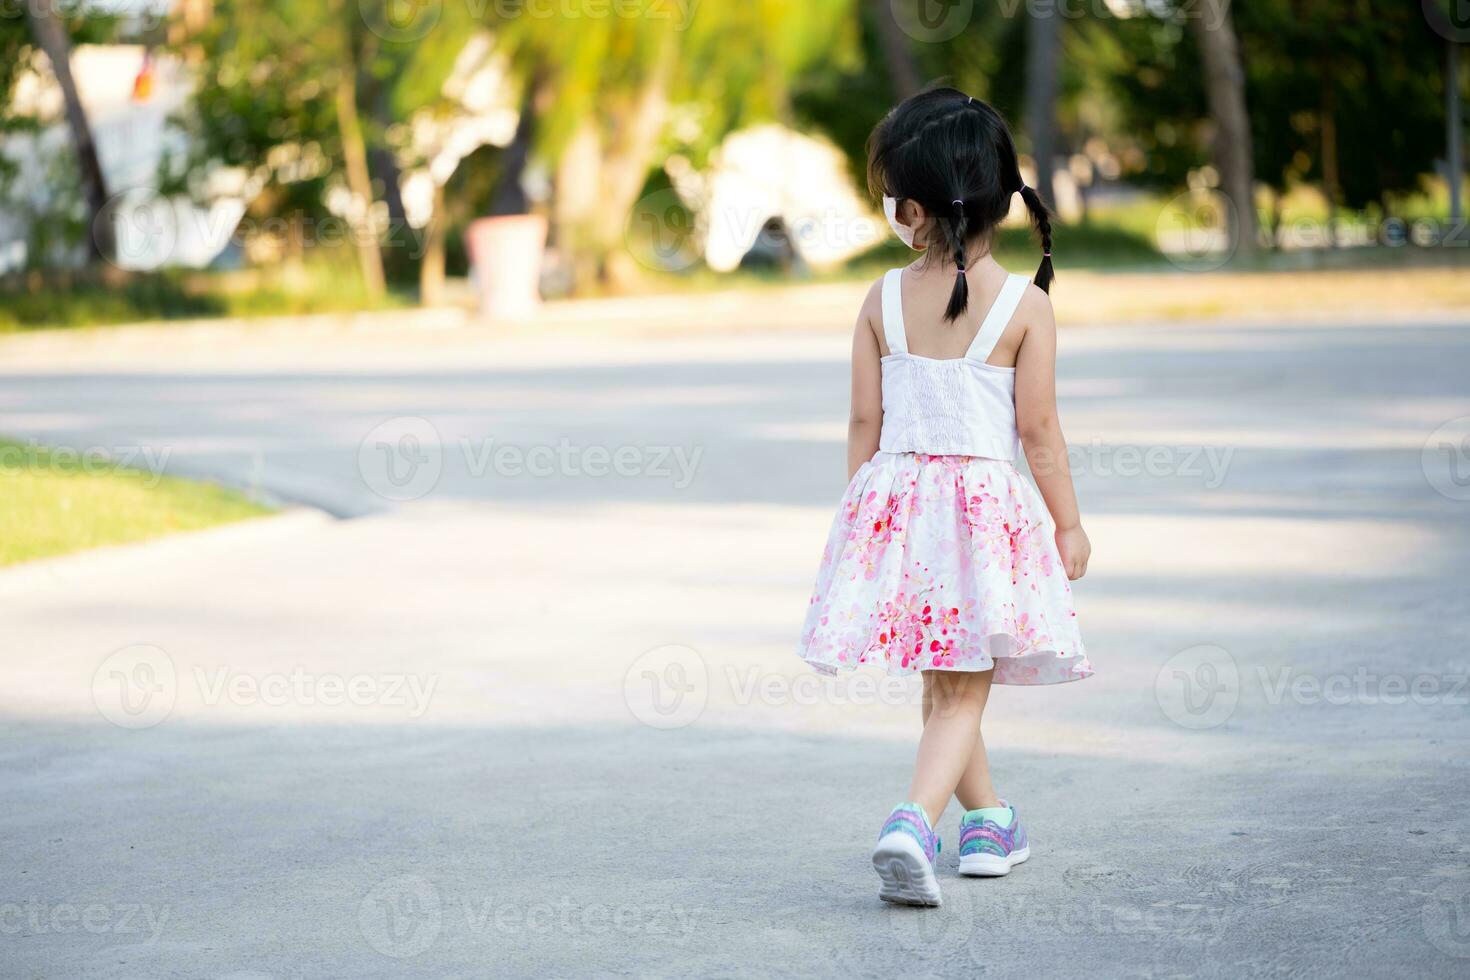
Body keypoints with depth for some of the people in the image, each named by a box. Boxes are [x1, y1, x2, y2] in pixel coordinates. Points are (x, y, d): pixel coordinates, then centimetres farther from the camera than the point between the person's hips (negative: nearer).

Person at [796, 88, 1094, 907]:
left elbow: (865, 422, 2)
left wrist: (861, 514, 14)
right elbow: (1039, 429, -6)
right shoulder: (1025, 306, -8)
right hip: (986, 504, -3)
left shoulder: (884, 300, -3)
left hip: (895, 497, 3)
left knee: (940, 681, 19)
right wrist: (1070, 526, 4)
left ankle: (989, 820, 34)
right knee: (962, 694, -1)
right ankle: (914, 822, -22)